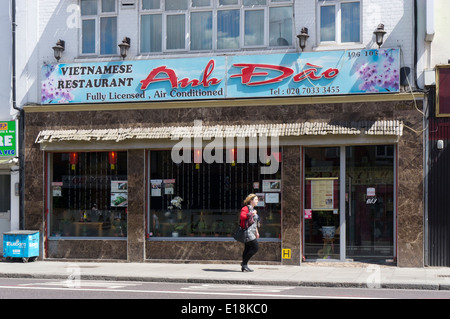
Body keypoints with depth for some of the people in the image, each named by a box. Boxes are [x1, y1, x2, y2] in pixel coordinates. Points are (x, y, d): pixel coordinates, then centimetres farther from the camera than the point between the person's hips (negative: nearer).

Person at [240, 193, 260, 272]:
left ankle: (244, 266, 13)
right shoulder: (246, 208, -10)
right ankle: (244, 263, -6)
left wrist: (256, 232, 29)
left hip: (251, 232, 10)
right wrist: (251, 214, -20)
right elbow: (242, 216, -28)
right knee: (255, 247, -13)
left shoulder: (253, 209, 20)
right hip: (247, 231, -10)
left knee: (247, 249, 10)